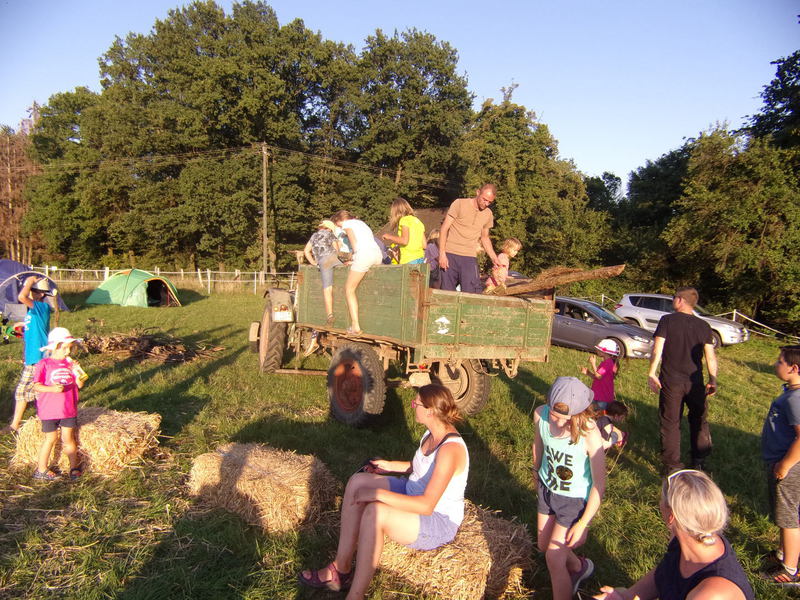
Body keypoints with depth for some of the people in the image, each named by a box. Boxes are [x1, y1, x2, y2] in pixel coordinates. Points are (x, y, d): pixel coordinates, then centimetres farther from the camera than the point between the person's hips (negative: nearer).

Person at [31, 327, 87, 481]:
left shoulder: (70, 363, 4)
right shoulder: (44, 364, -8)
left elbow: (80, 385, 2)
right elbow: (36, 386, -11)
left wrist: (77, 371, -14)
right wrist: (52, 389, -27)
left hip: (68, 409, 3)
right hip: (49, 410, -3)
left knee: (68, 439, 9)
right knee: (51, 438, 6)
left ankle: (74, 466, 20)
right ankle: (42, 469, 22)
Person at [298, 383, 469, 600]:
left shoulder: (450, 448, -29)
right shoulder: (432, 433, 0)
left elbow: (426, 505, -33)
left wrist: (377, 494, -32)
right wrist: (390, 465, 9)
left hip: (440, 524, -10)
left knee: (375, 512, -34)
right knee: (358, 481, -6)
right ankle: (341, 568, -4)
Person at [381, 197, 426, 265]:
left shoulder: (404, 220, -2)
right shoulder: (418, 221, 19)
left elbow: (404, 241, -14)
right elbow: (424, 245, 14)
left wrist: (389, 237, 0)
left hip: (409, 260, -7)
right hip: (420, 259, 7)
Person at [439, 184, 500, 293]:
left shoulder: (488, 214, 11)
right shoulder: (459, 204, -2)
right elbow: (444, 229, -3)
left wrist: (494, 258, 13)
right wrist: (442, 254, -11)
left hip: (470, 258, 3)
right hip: (450, 255, -3)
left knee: (471, 293, -10)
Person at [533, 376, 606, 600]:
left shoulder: (589, 434, -34)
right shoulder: (540, 415, -20)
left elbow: (599, 484, -22)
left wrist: (583, 524, -17)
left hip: (575, 499, -6)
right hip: (547, 490, 6)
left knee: (553, 558, 1)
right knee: (544, 545, 23)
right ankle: (579, 567, 54)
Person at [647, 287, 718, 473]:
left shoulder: (667, 320, -8)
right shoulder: (703, 326, 2)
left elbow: (657, 350, -14)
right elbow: (710, 356, 1)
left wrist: (651, 374, -10)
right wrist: (713, 380, 8)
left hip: (671, 381, -3)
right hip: (695, 381, 3)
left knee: (670, 423, 8)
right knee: (699, 420, 20)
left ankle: (672, 466, 13)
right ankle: (700, 462, 27)